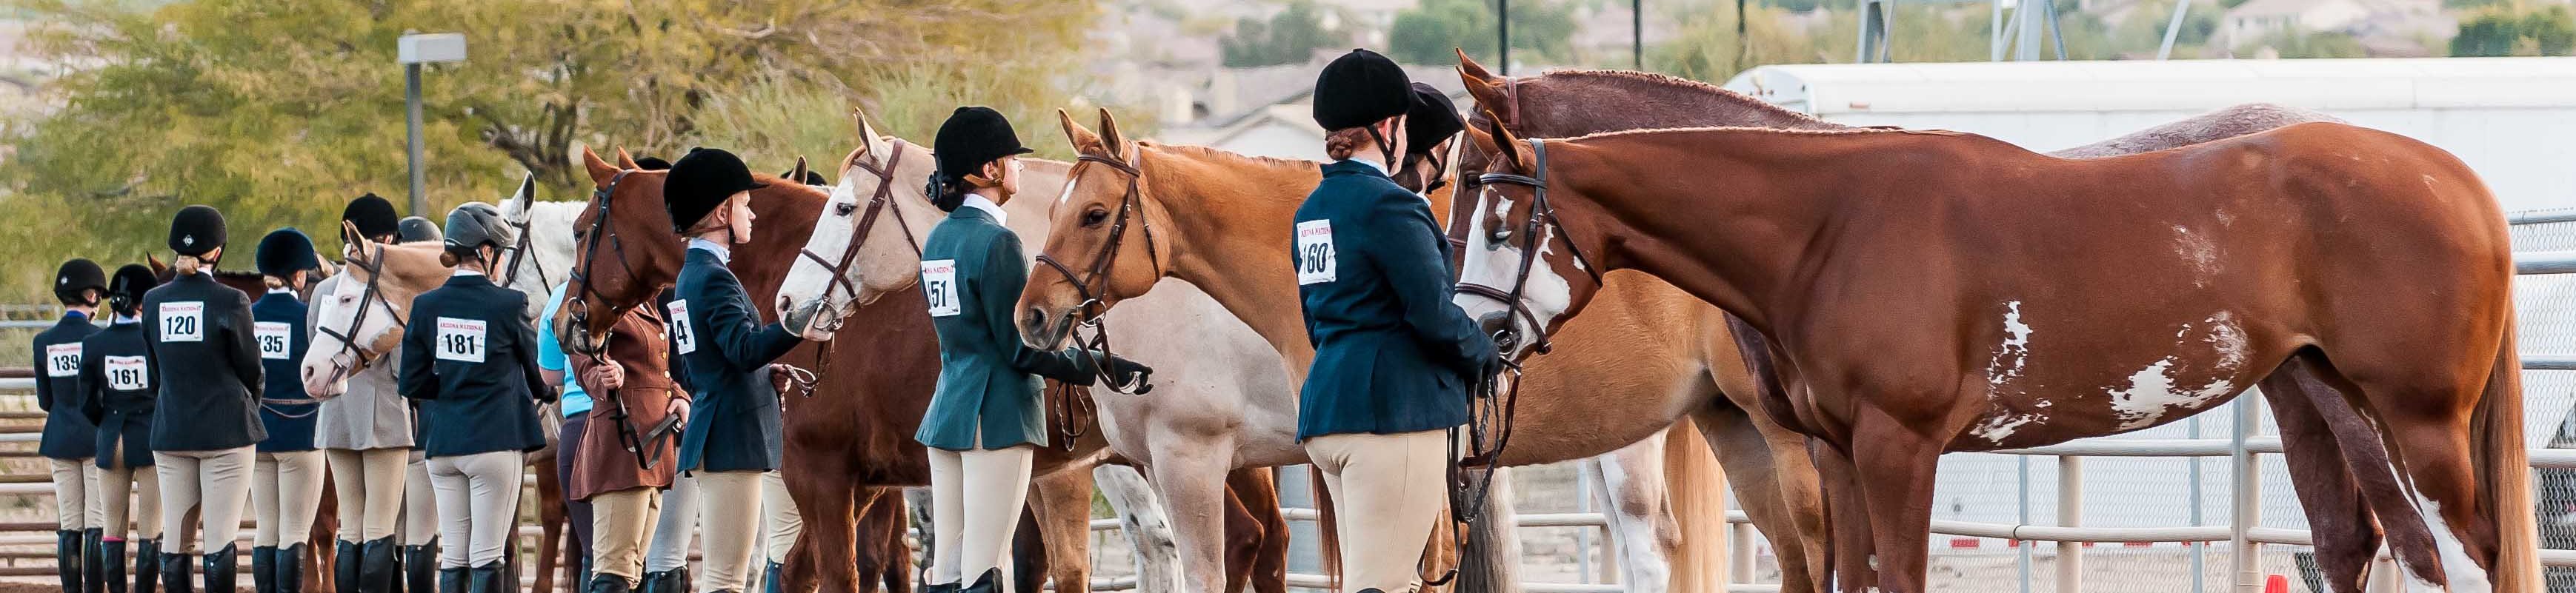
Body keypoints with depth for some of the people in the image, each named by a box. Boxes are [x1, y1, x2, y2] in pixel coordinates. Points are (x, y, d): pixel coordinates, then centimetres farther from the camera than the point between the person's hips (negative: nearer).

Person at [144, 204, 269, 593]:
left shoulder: (154, 302, 1)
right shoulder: (230, 302, -11)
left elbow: (155, 372, 10)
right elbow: (252, 371, -2)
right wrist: (249, 406, 18)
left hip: (169, 430, 4)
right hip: (226, 430, -4)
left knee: (175, 542, 7)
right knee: (220, 541, -3)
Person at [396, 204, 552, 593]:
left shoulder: (426, 307, 2)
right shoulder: (509, 305, -9)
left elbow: (411, 384, 3)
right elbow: (537, 372, 4)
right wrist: (546, 392, 27)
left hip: (443, 444, 4)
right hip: (496, 440, -4)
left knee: (454, 558, 9)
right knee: (488, 559, -3)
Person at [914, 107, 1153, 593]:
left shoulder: (939, 238, 12)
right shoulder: (996, 242, -14)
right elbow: (1024, 349, -15)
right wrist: (1102, 367, -9)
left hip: (947, 408, 9)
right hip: (998, 415, -9)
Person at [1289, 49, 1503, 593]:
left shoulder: (1312, 211, 14)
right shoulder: (1390, 207, -12)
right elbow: (1434, 312, -17)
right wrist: (1482, 354, 3)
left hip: (1326, 404, 9)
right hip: (1394, 407, -9)